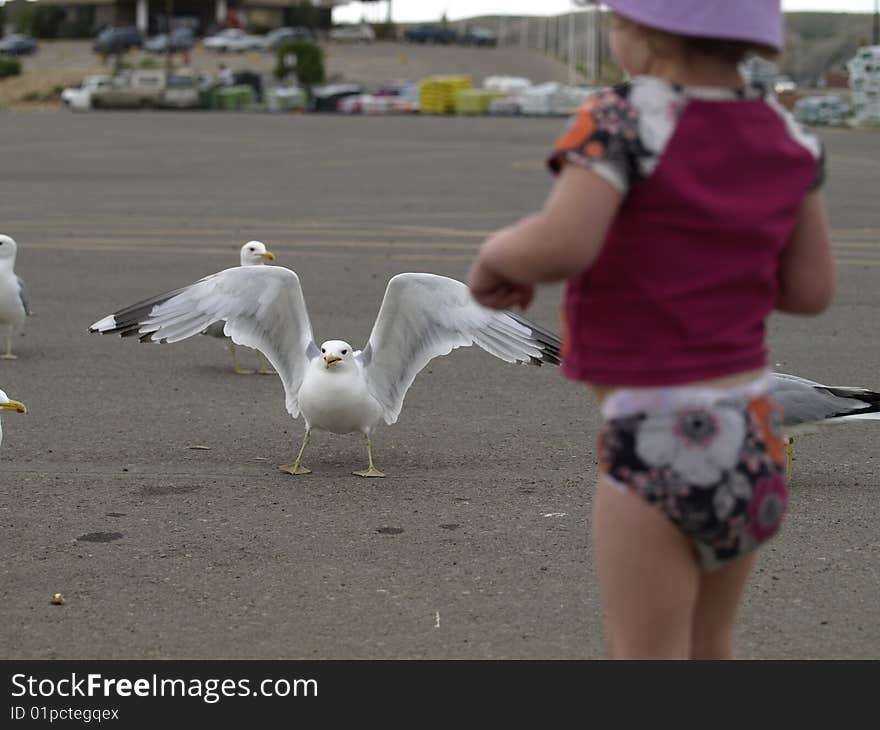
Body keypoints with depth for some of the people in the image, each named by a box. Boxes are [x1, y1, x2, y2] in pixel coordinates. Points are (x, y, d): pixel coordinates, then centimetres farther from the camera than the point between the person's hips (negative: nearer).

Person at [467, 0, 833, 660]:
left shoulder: (629, 118, -16)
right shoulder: (786, 135, 3)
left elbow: (561, 246, -29)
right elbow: (812, 290, 6)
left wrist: (495, 255, -8)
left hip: (659, 439, -7)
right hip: (751, 430, 7)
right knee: (706, 649, 23)